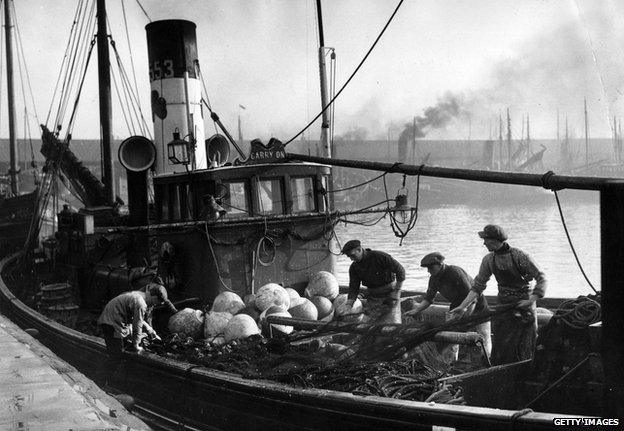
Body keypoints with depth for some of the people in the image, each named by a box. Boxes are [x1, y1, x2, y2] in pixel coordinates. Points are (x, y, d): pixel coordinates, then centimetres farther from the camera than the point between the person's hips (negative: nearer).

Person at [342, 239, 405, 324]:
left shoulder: (380, 256, -18)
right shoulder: (354, 267, -2)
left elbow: (400, 270, -13)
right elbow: (353, 289, -3)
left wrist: (397, 293, -14)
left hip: (389, 293, -5)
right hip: (372, 297, 5)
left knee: (392, 325, -11)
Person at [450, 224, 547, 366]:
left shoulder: (519, 256, -17)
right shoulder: (489, 260, -1)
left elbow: (541, 278, -15)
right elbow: (478, 285, 3)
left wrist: (532, 300, -26)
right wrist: (463, 306, -4)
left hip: (524, 306, -4)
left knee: (523, 348, 0)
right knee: (500, 348, 4)